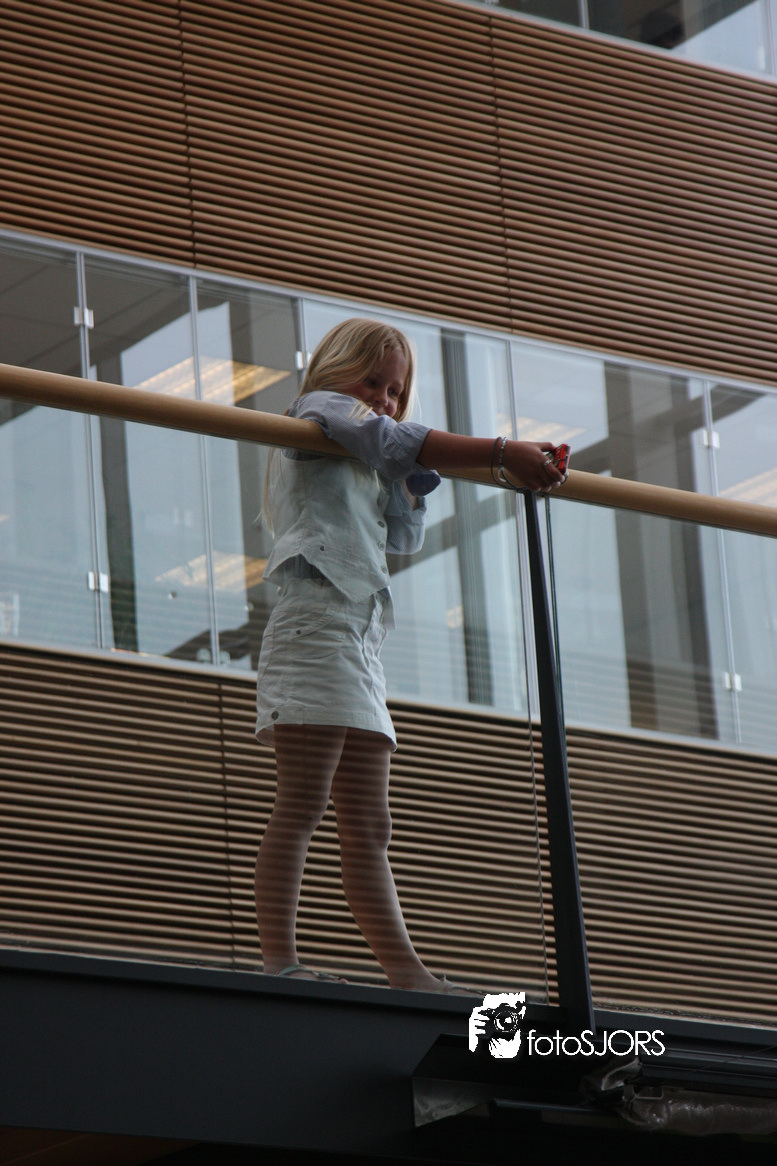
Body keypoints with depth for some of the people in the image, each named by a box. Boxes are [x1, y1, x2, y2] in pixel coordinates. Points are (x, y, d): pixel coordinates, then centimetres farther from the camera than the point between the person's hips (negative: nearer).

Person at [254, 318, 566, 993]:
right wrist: (502, 453, -18)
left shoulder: (362, 464, 33)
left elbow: (404, 536, 28)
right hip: (318, 624, -10)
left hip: (360, 641, 10)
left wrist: (417, 472, 14)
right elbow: (395, 440, -11)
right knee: (301, 807, -17)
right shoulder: (321, 411, 6)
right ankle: (279, 958, -23)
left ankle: (405, 970, -3)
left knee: (368, 829, 3)